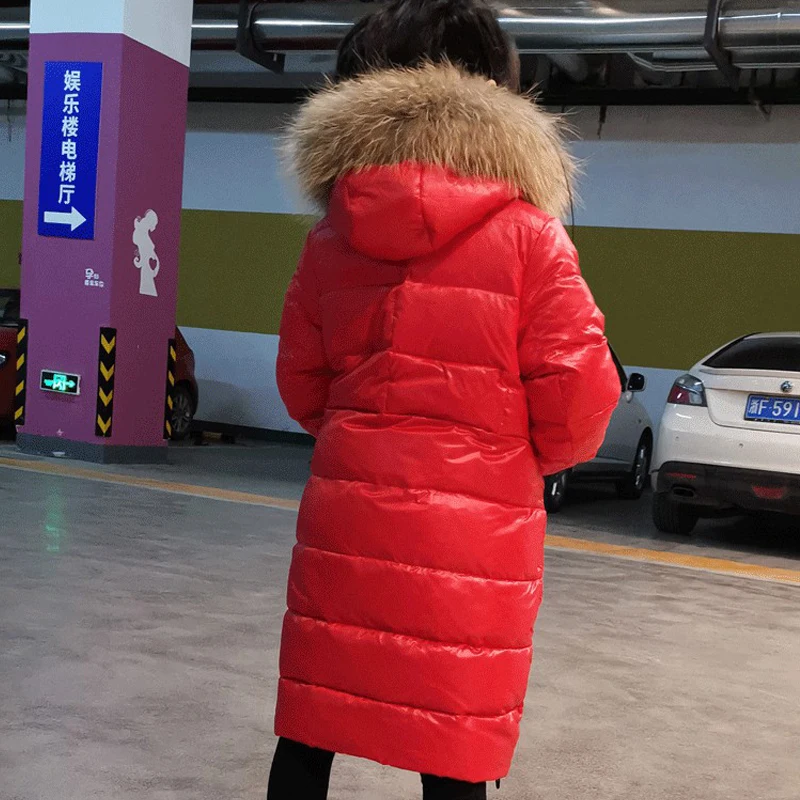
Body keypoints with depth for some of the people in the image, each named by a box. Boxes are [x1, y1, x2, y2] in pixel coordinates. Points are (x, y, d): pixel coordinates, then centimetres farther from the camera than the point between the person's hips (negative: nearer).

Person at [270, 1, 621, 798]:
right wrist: (531, 456, 14)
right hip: (474, 530, -3)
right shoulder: (527, 234, -7)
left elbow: (300, 387, 10)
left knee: (308, 733, 14)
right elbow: (577, 402, -8)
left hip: (346, 510, 3)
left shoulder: (332, 234, 4)